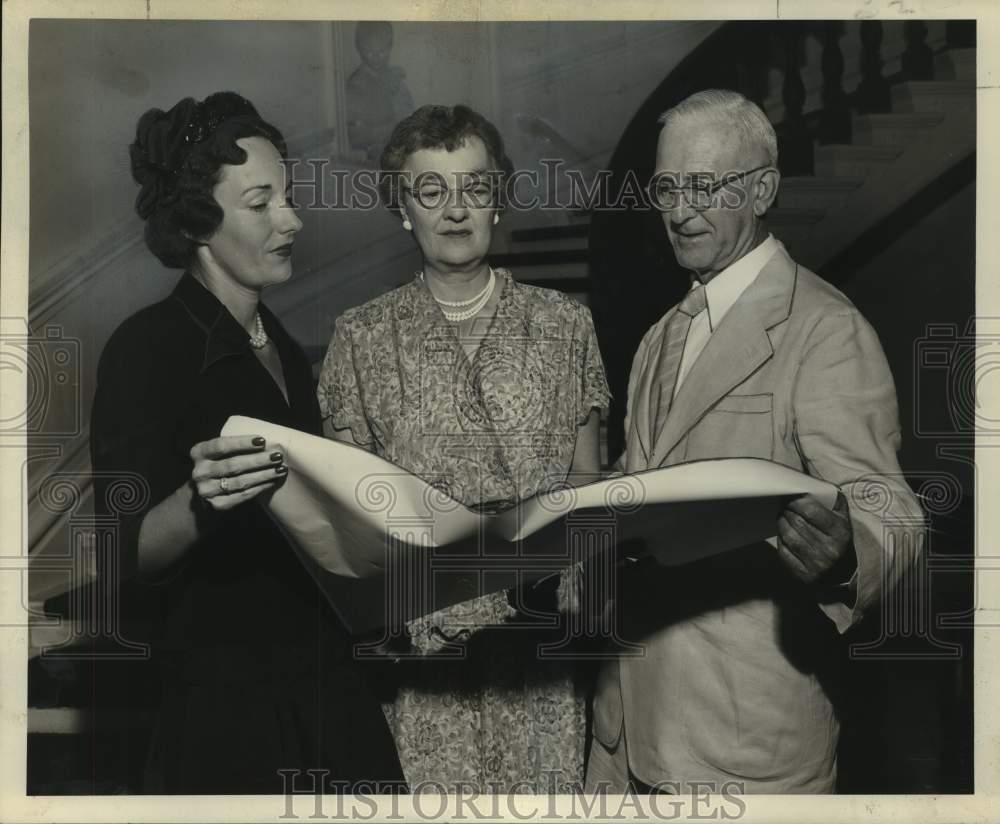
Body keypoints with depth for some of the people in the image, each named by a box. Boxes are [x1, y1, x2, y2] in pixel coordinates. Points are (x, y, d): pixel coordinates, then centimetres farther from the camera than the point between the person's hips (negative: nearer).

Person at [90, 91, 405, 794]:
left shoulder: (283, 347, 12)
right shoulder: (147, 348, -12)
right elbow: (125, 559, -18)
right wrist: (200, 500, -35)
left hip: (329, 685, 7)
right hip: (227, 706, -7)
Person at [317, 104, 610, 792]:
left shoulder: (564, 324, 6)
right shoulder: (363, 337, 4)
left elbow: (588, 483, 10)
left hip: (539, 630, 1)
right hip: (420, 638, 0)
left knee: (545, 784, 2)